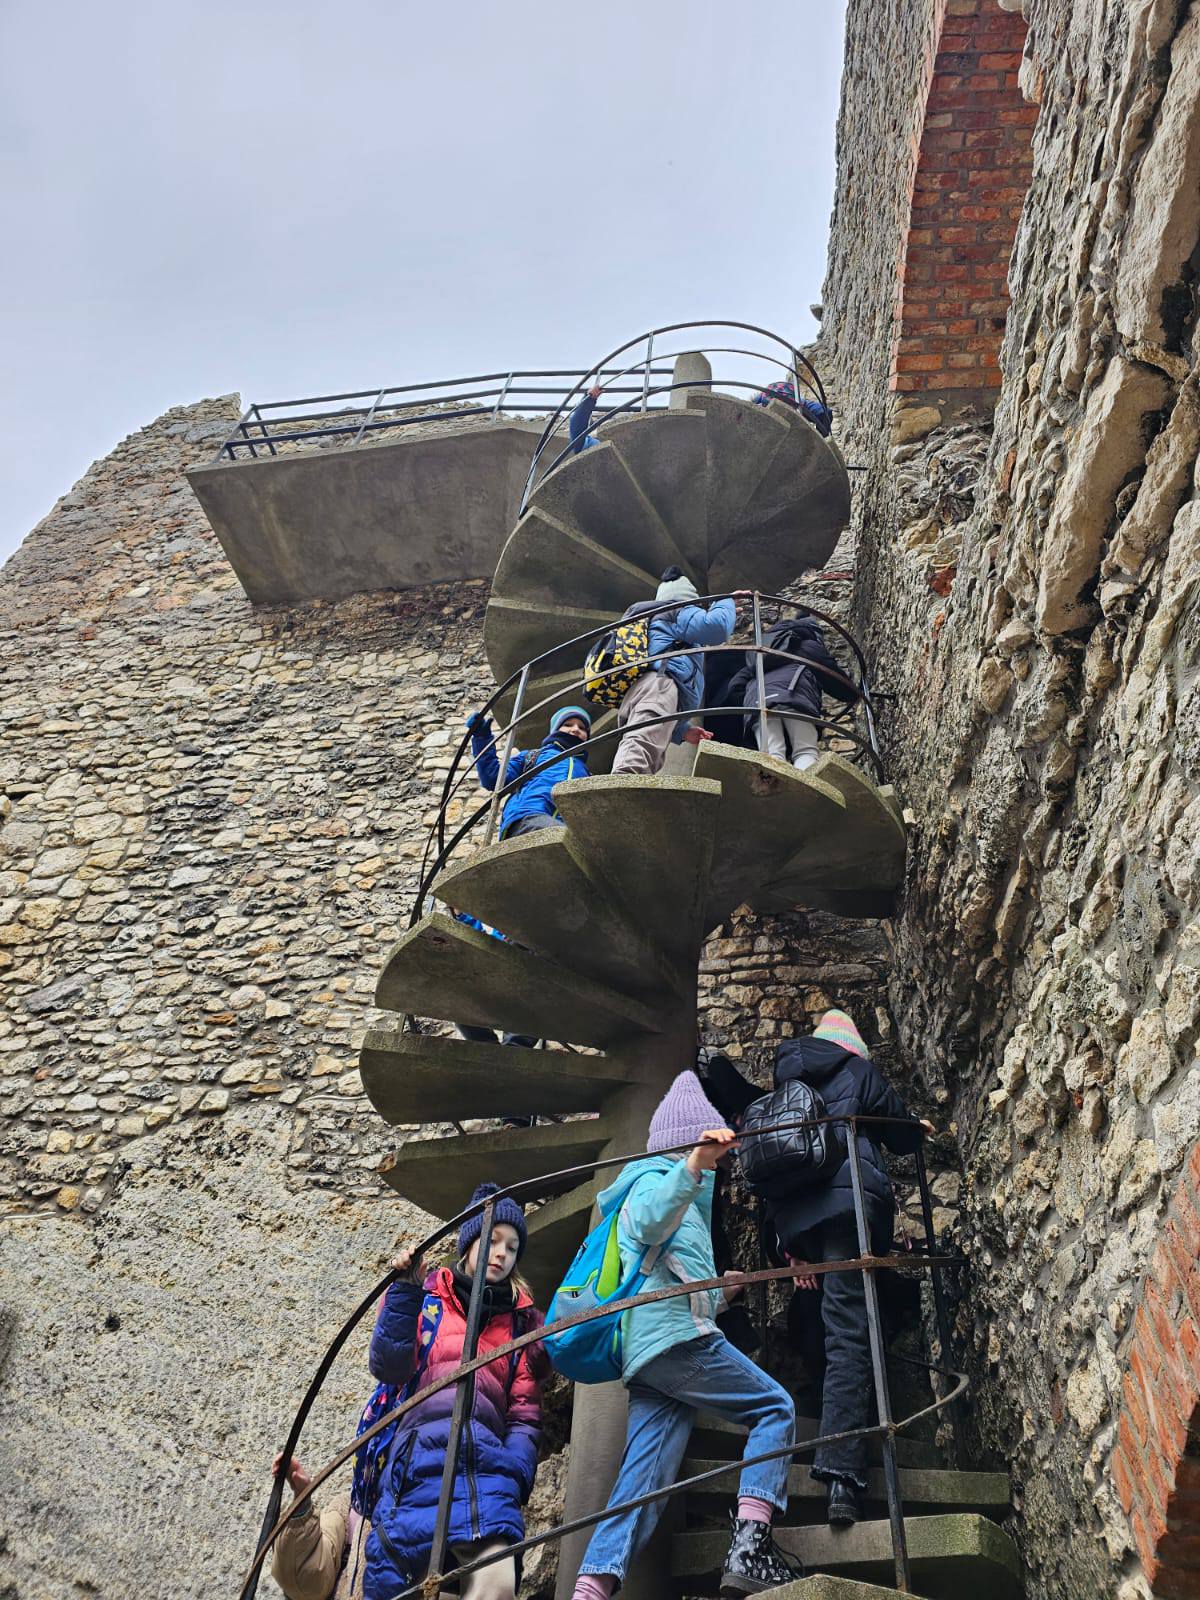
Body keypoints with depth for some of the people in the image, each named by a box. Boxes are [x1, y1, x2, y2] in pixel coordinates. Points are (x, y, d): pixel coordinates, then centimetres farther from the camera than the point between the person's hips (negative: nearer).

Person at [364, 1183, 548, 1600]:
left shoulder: (522, 1320, 21)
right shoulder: (426, 1299, 15)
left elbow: (525, 1411, 16)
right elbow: (388, 1367, 0)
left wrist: (514, 1471, -1)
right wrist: (404, 1290, -6)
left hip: (488, 1456, 1)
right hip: (419, 1452, -1)